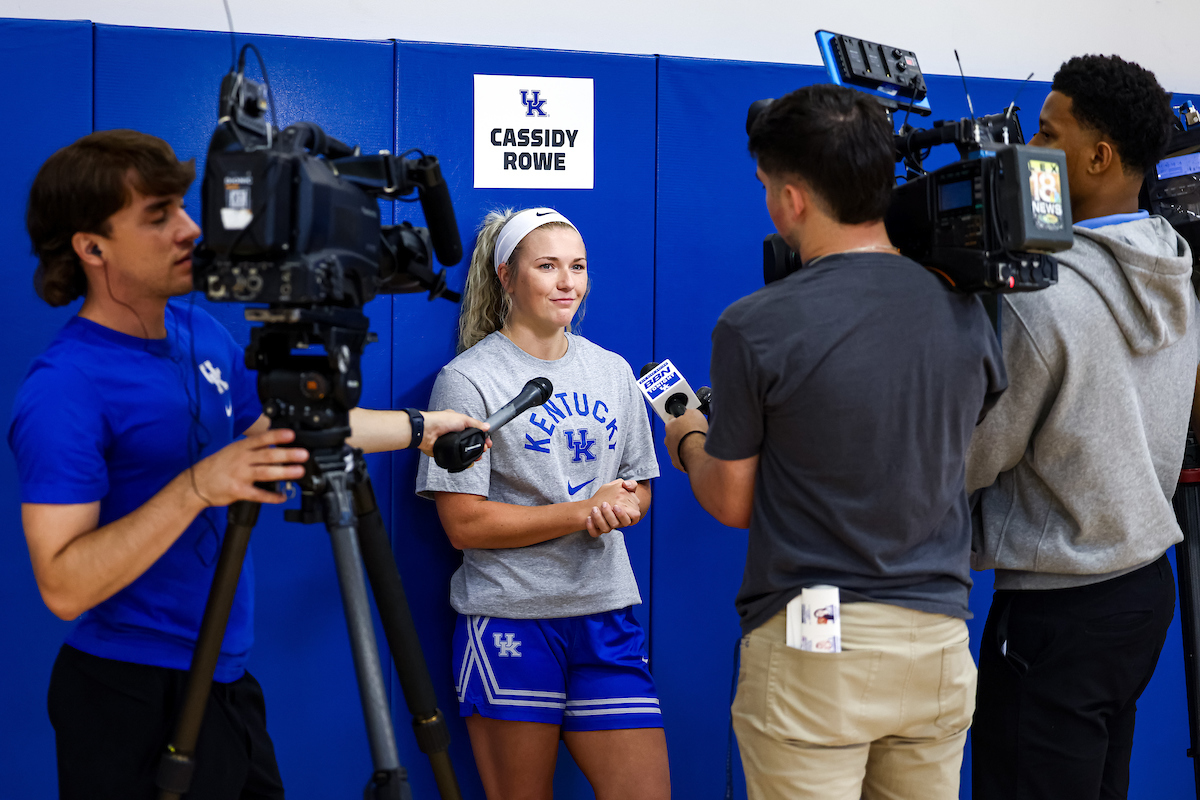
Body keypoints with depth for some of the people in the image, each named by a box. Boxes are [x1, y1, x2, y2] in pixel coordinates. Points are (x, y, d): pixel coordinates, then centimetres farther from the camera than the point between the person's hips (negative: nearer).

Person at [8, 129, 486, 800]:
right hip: (135, 696, -7)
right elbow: (63, 586, -24)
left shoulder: (200, 328, 6)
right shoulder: (63, 392, -20)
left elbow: (281, 428, 20)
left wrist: (422, 426, 22)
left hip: (228, 675, 8)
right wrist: (197, 487, -31)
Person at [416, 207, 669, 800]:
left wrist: (620, 507, -6)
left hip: (607, 616, 5)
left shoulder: (613, 372, 12)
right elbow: (464, 524, -10)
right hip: (509, 619, -4)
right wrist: (583, 511, -15)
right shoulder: (467, 380, -5)